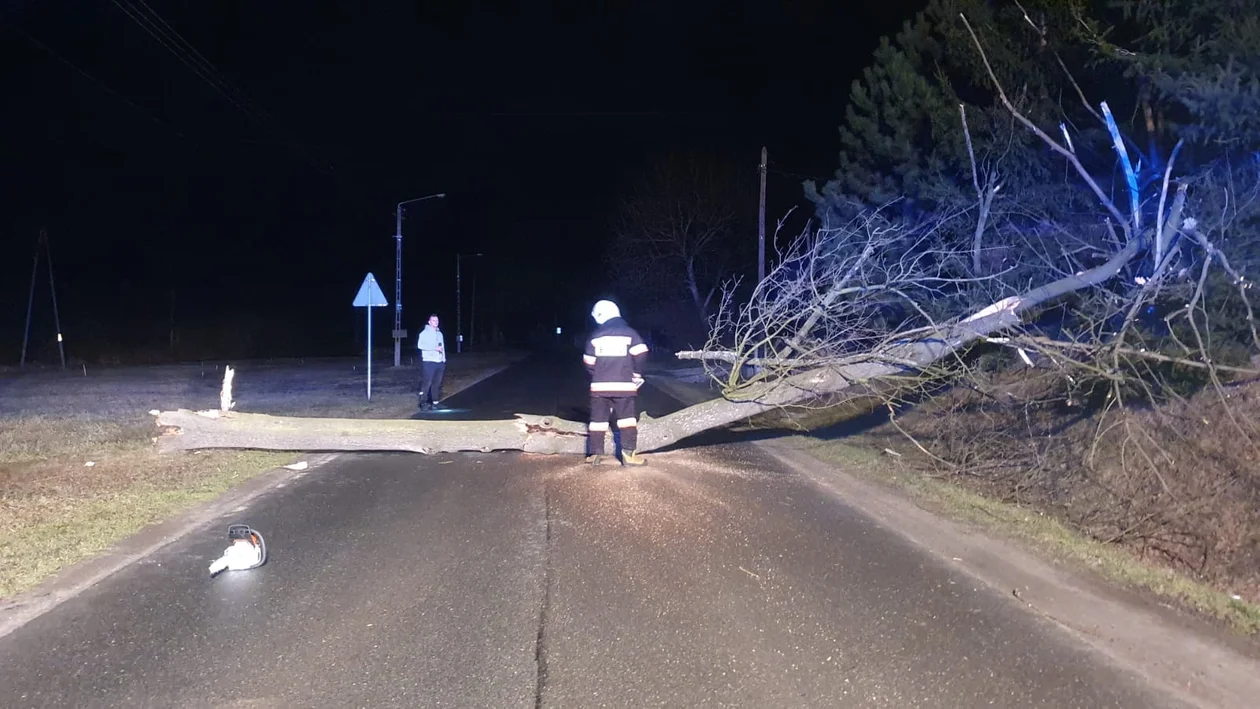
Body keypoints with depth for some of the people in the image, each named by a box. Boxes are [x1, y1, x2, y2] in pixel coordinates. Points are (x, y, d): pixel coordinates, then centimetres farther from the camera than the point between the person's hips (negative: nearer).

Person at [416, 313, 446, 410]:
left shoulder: (439, 333, 18)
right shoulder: (425, 333, -3)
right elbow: (420, 345, -17)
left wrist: (444, 360, 15)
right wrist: (435, 348, -20)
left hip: (439, 362, 7)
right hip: (429, 362, -6)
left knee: (437, 383, 8)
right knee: (426, 383, -9)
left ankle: (435, 402, 14)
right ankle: (423, 403, -7)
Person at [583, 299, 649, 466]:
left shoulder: (595, 336, 7)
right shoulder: (629, 332, 1)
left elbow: (589, 362, 9)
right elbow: (640, 354, -9)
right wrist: (637, 374, 6)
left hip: (600, 385, 2)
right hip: (624, 385, -2)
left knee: (598, 419, 8)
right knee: (627, 419, 1)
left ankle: (595, 454, 8)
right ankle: (629, 453, -7)